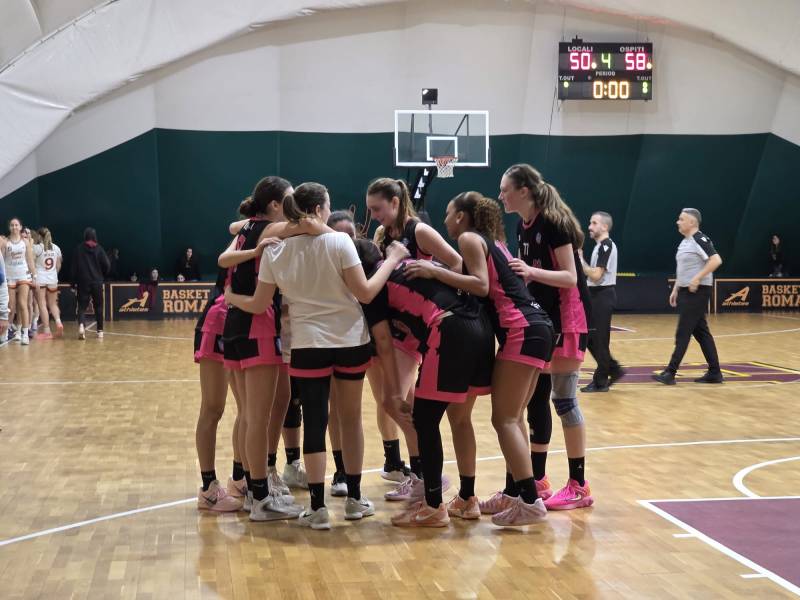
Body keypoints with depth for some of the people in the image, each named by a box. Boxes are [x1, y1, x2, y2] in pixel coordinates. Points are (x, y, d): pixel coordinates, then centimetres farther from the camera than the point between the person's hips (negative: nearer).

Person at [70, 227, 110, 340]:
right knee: (98, 306, 12)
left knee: (82, 306, 0)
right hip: (97, 282, 0)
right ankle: (100, 331, 15)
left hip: (83, 282, 0)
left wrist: (74, 282, 7)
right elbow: (106, 265, -5)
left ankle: (81, 324, -27)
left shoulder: (78, 249, -1)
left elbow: (74, 267, 0)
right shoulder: (99, 249, -3)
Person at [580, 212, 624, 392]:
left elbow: (596, 275, -20)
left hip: (603, 296, -10)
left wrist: (580, 259, -13)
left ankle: (600, 382, 5)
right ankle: (614, 370, 21)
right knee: (590, 337, 12)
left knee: (598, 339, -3)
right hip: (598, 296, 10)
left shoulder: (606, 246, -14)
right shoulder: (601, 246, 16)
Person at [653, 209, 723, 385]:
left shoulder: (700, 240, -14)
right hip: (686, 292, 9)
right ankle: (714, 373, 15)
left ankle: (671, 373, -4)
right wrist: (675, 290, 18)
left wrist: (697, 278, -25)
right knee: (701, 332, 11)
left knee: (683, 333, -7)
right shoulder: (684, 242, 15)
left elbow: (716, 260, -24)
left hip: (697, 292, -9)